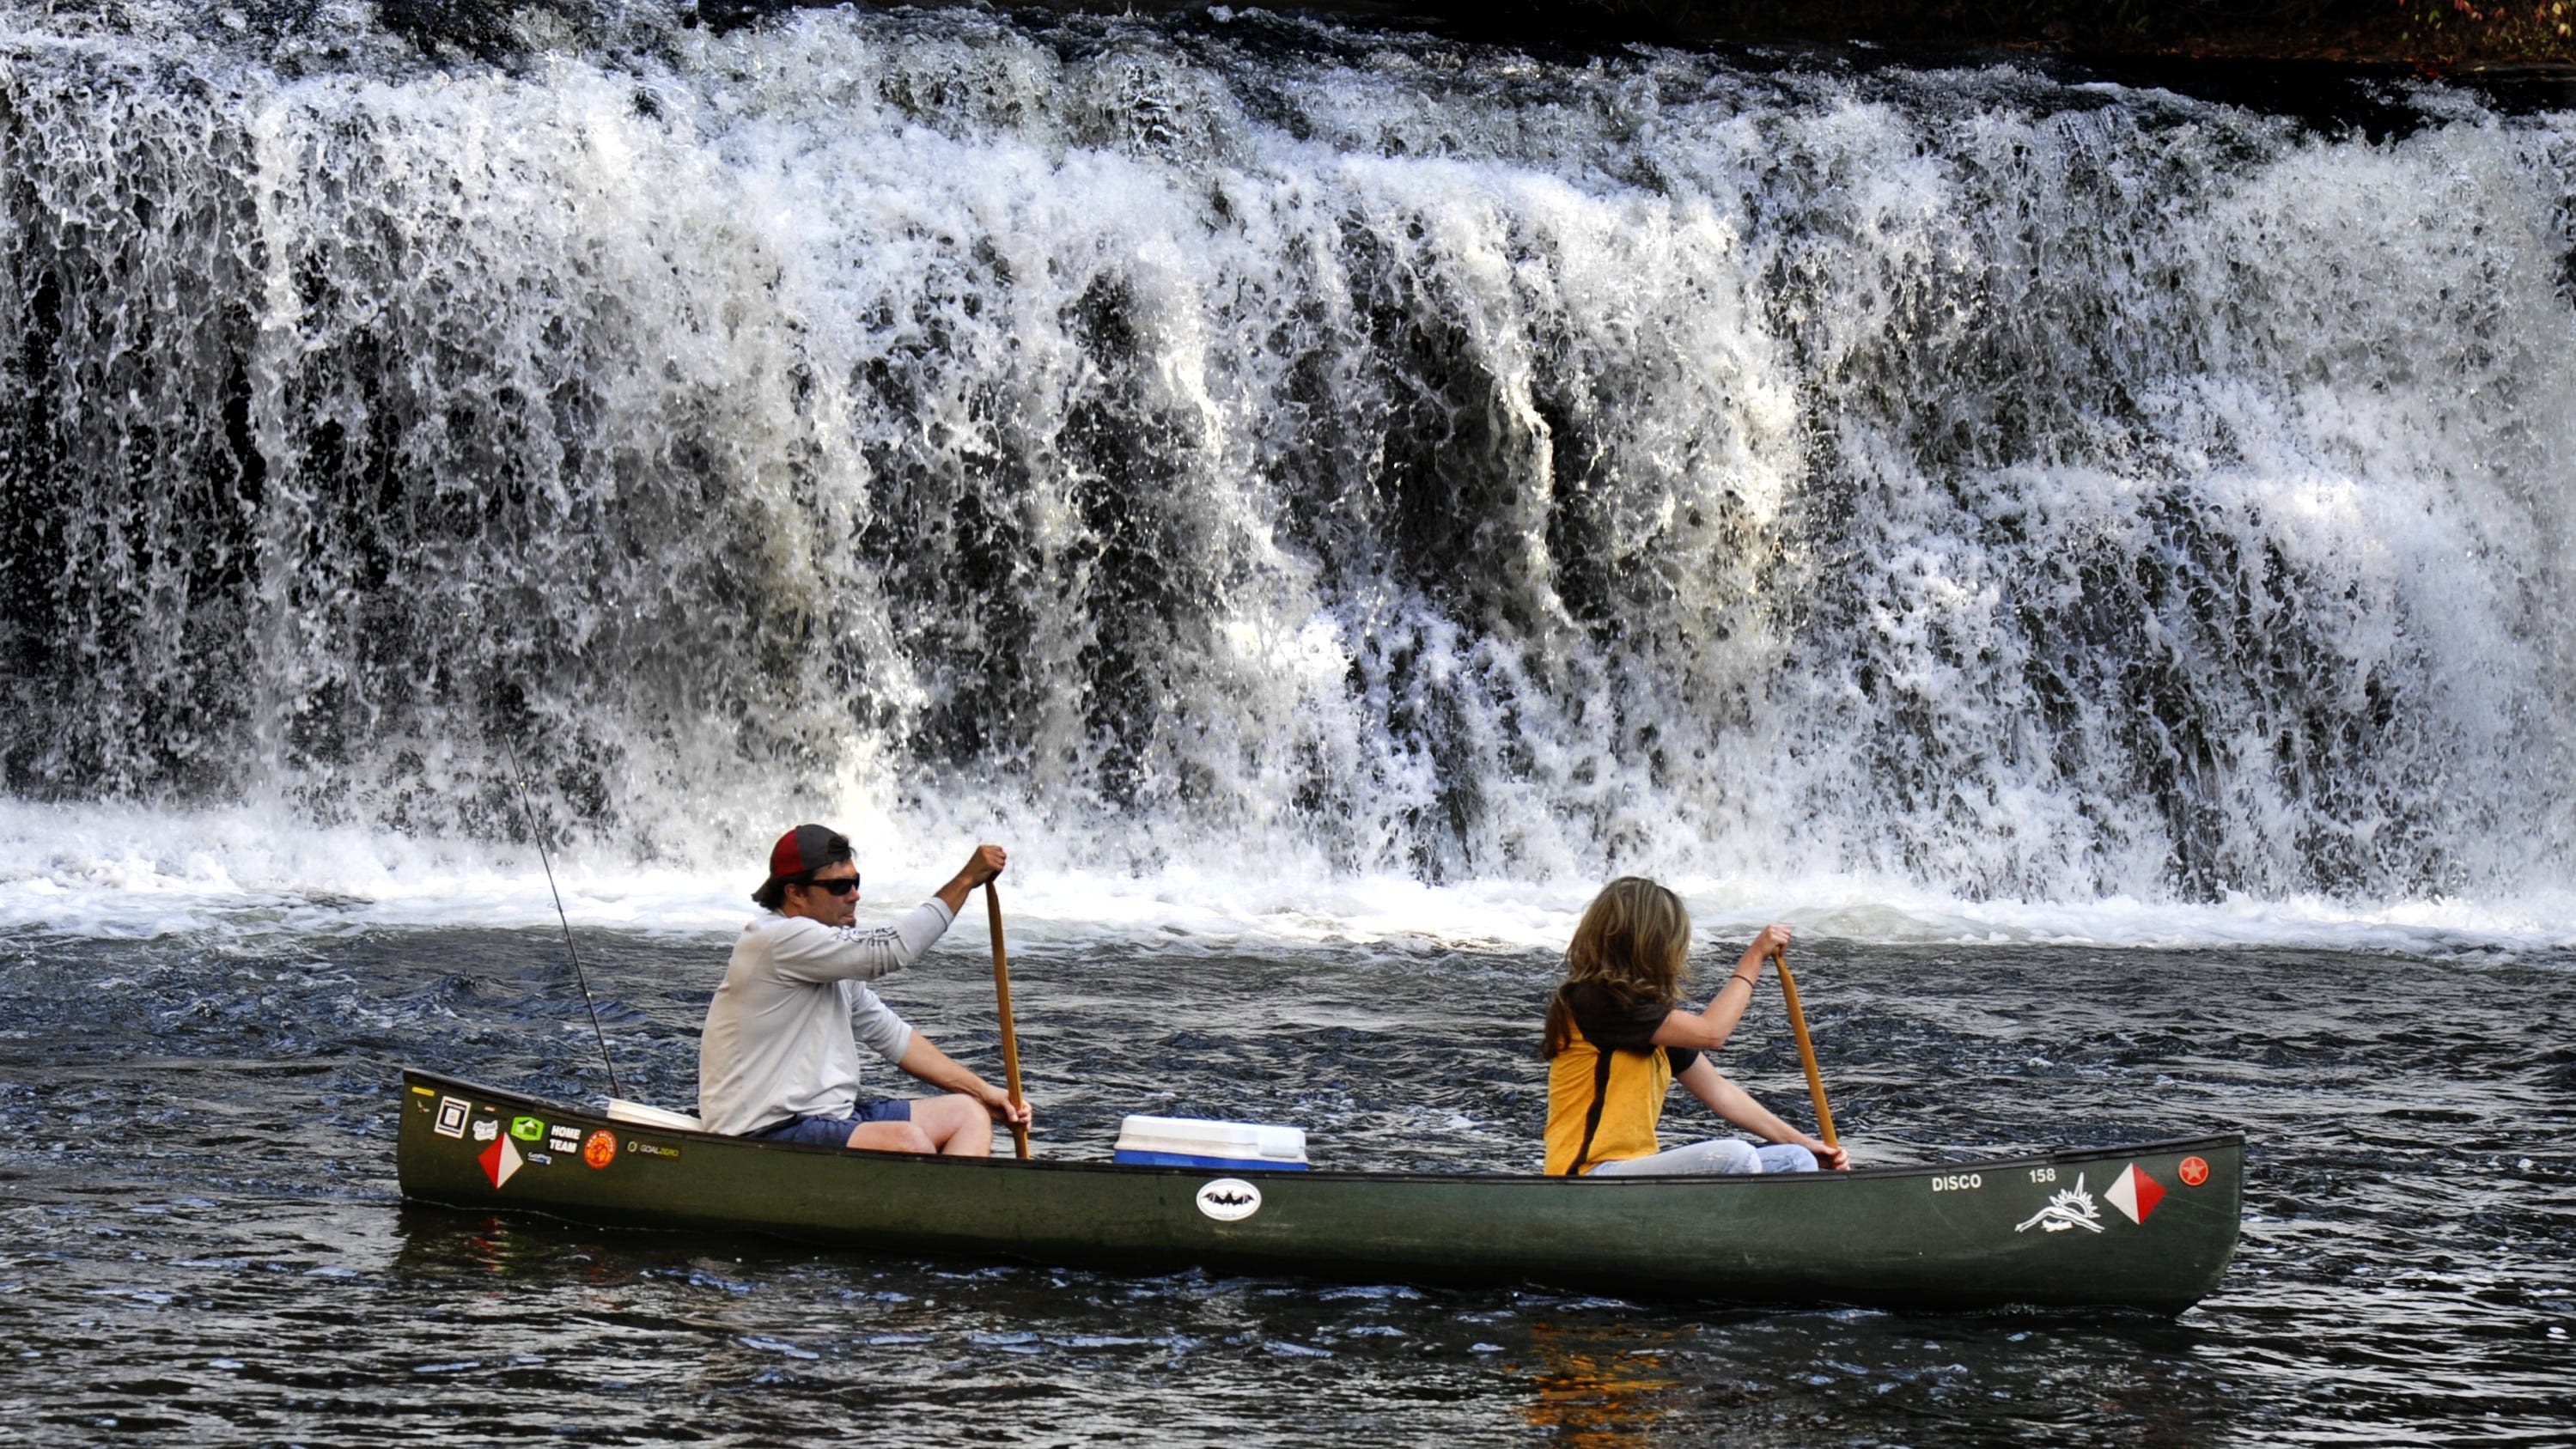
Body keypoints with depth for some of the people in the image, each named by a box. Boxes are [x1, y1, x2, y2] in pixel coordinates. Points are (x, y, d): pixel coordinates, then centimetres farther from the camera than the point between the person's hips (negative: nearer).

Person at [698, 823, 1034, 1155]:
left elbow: (890, 1035, 22)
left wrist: (982, 1091, 15)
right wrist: (966, 880, -14)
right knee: (907, 1141, -32)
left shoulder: (832, 961, 17)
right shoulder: (778, 940, -15)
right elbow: (888, 950, -21)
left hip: (830, 1117, 11)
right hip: (768, 1133, -11)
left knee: (969, 1114, 5)